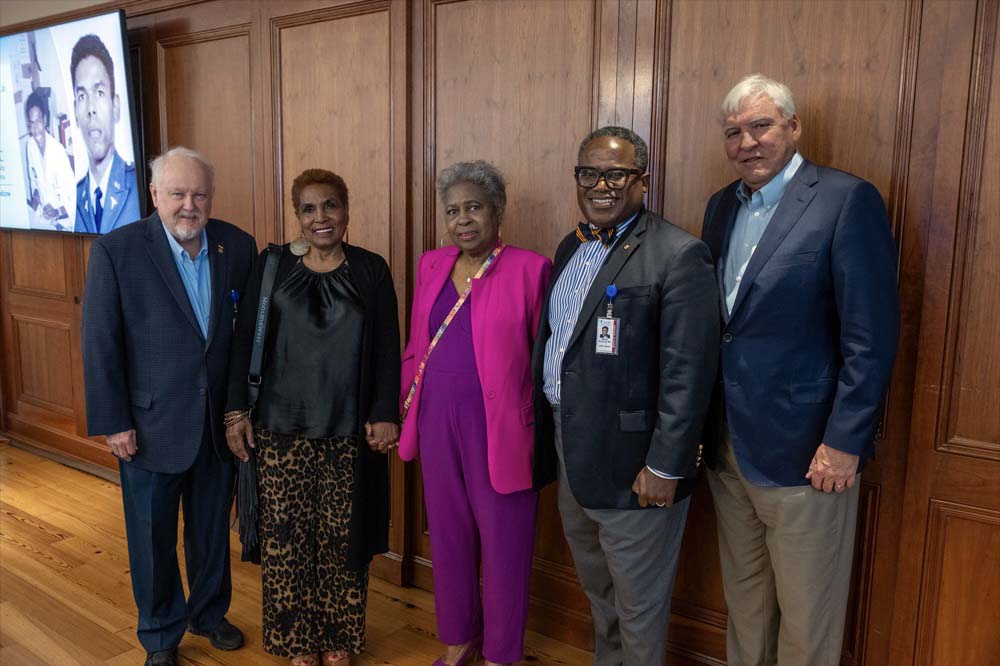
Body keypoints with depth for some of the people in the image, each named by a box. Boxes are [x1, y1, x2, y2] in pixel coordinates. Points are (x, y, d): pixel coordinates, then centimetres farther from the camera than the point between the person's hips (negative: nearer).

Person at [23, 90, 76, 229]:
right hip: (43, 215, 4)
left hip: (64, 220, -4)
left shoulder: (59, 150, -19)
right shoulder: (29, 145, -3)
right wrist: (35, 194, -3)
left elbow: (74, 195, -18)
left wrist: (59, 211, -31)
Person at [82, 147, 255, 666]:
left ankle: (209, 614, 43)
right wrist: (113, 423, -10)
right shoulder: (115, 250, -11)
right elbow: (101, 344, -10)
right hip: (151, 425, -2)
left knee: (213, 530, 19)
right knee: (154, 538, 14)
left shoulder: (238, 246, -3)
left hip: (220, 423, 3)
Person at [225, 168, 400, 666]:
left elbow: (387, 349, 1)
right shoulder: (272, 266, 2)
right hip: (281, 426, 1)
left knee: (342, 534, 6)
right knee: (286, 533, 6)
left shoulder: (371, 270, 1)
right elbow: (245, 341, 3)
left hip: (349, 429, 0)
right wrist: (236, 409, 0)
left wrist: (385, 414, -5)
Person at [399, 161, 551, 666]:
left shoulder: (530, 269, -8)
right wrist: (408, 412, 10)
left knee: (503, 543, 9)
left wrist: (544, 433, -6)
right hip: (438, 425, 5)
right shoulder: (431, 265, 8)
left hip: (500, 430, -5)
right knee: (448, 535, 17)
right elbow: (416, 349, 13)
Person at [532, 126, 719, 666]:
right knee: (596, 585, 25)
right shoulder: (571, 247, 10)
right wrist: (545, 432, 13)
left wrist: (665, 467, -19)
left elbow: (688, 373, -19)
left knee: (638, 603, 11)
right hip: (569, 448, 8)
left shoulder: (678, 256, -15)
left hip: (630, 460, -7)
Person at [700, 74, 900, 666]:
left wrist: (845, 443, -16)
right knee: (744, 603, 21)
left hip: (804, 450, -6)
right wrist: (704, 424, 8)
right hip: (726, 445, 6)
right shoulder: (723, 205, 10)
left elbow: (872, 337, -14)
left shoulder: (847, 200, -11)